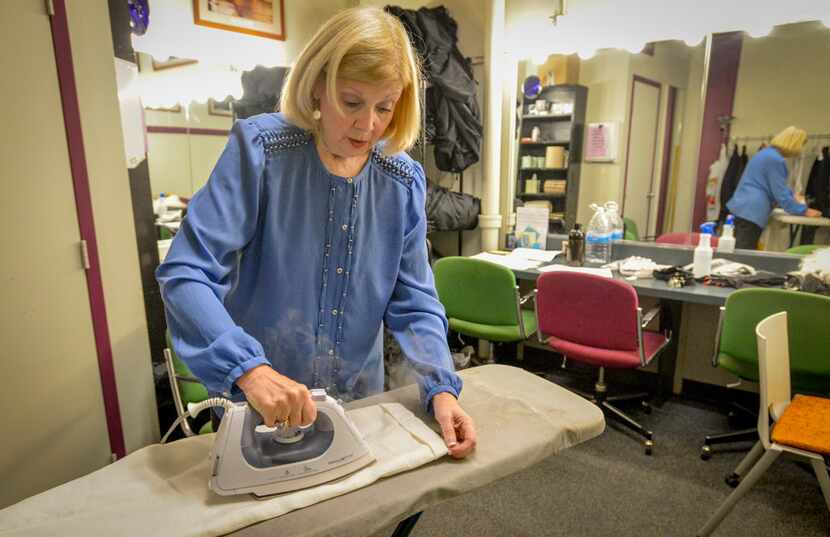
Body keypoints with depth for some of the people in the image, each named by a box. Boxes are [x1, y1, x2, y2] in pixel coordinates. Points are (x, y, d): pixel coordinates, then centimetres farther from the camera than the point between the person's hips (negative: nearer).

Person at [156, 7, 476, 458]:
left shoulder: (403, 182, -7)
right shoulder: (259, 148, -18)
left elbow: (413, 304, -5)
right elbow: (185, 275, -22)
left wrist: (441, 388, -19)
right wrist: (249, 368, -36)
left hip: (361, 403, 4)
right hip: (257, 405, -3)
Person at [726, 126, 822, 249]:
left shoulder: (766, 152, 17)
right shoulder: (776, 160, -14)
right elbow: (780, 193, -12)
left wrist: (793, 196, 40)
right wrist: (804, 211, -3)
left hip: (742, 207, 10)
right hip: (751, 211, -10)